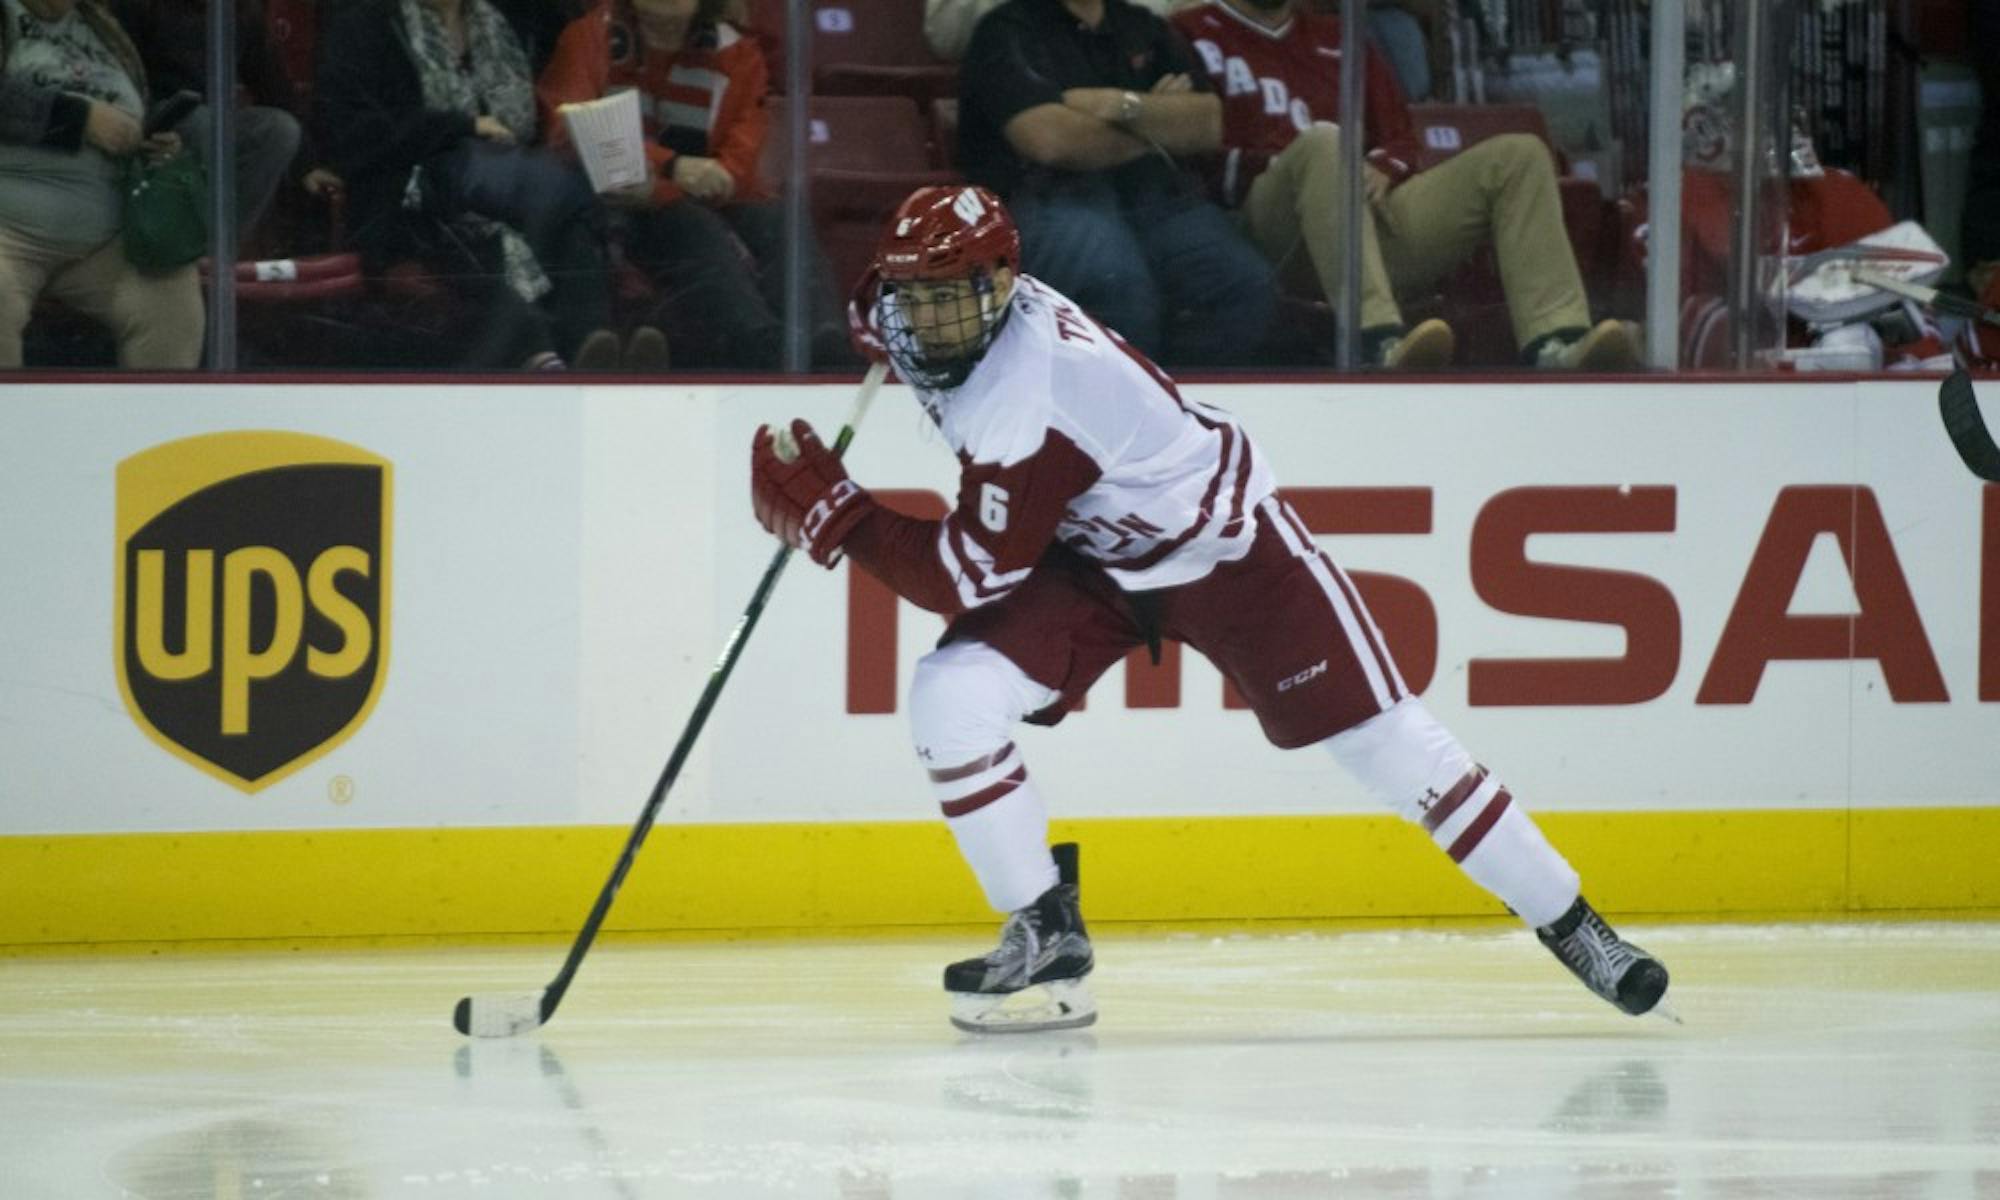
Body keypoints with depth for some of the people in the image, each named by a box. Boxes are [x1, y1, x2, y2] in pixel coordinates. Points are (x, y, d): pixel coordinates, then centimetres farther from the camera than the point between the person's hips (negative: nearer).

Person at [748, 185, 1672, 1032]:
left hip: (1224, 548, -7)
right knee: (950, 700, -17)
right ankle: (1046, 936, -4)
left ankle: (1569, 925, 9)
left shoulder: (1029, 401, -36)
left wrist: (832, 516, -32)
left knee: (1381, 737, -5)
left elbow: (968, 578, -34)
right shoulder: (953, 321, -13)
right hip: (1090, 559, 7)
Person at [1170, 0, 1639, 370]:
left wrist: (1382, 169, 0)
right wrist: (1278, 167, -13)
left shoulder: (1338, 42, 28)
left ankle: (1554, 347, -33)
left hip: (1372, 210, 6)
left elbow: (1400, 141, 23)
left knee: (1518, 156, -9)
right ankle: (1381, 345, -57)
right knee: (1322, 142, -37)